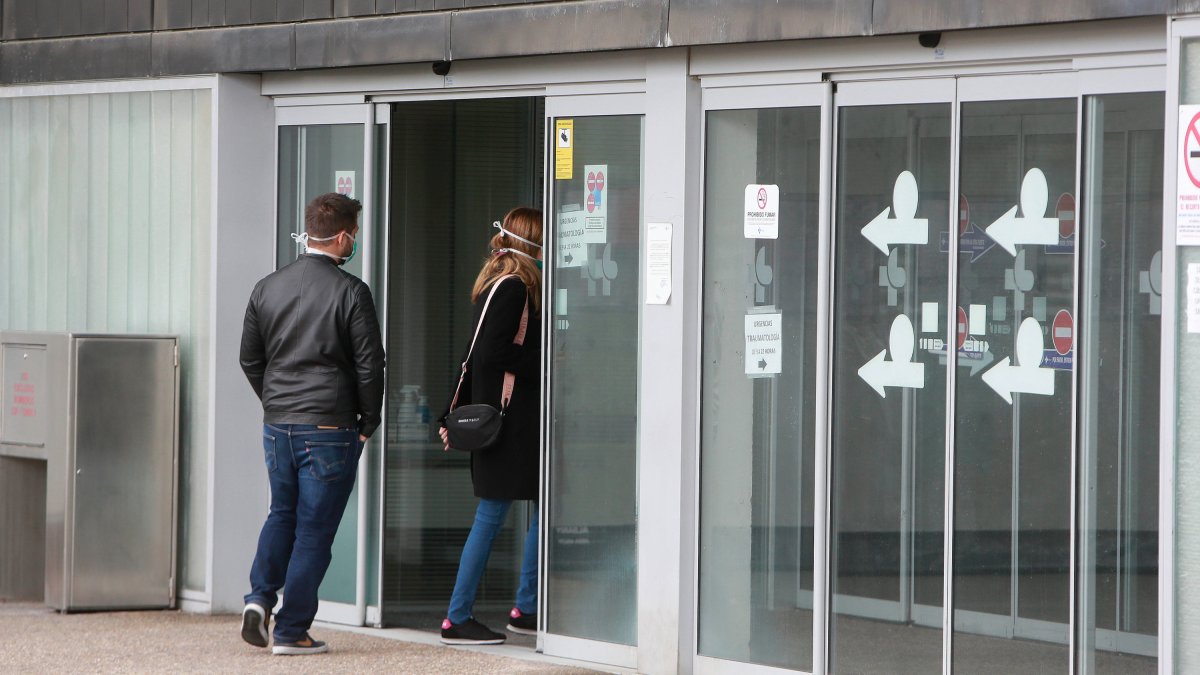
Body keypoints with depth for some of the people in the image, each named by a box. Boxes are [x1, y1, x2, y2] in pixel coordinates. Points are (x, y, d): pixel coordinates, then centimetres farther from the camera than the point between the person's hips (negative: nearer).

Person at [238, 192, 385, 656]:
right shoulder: (349, 292, -11)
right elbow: (370, 365, -10)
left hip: (278, 426, 5)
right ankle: (291, 630, 3)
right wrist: (367, 423, 3)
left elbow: (250, 360, 12)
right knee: (314, 529, 2)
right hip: (329, 429, -5)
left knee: (283, 513, 23)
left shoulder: (267, 288, 5)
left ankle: (260, 597, 5)